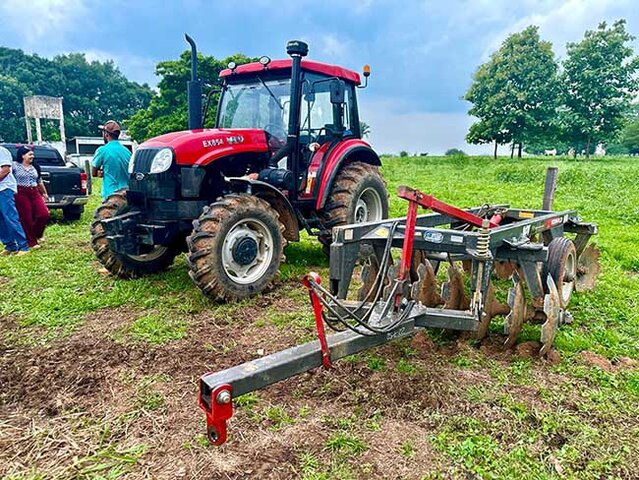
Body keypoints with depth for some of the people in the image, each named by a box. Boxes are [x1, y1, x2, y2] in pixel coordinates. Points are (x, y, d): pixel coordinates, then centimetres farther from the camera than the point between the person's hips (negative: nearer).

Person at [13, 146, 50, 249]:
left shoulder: (34, 167, 15)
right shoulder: (15, 166, -2)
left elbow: (39, 182, 24)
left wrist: (44, 193, 29)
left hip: (35, 194, 5)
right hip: (21, 194, -5)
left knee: (44, 214, -6)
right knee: (26, 219, -2)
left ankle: (36, 234, 19)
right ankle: (32, 242, 8)